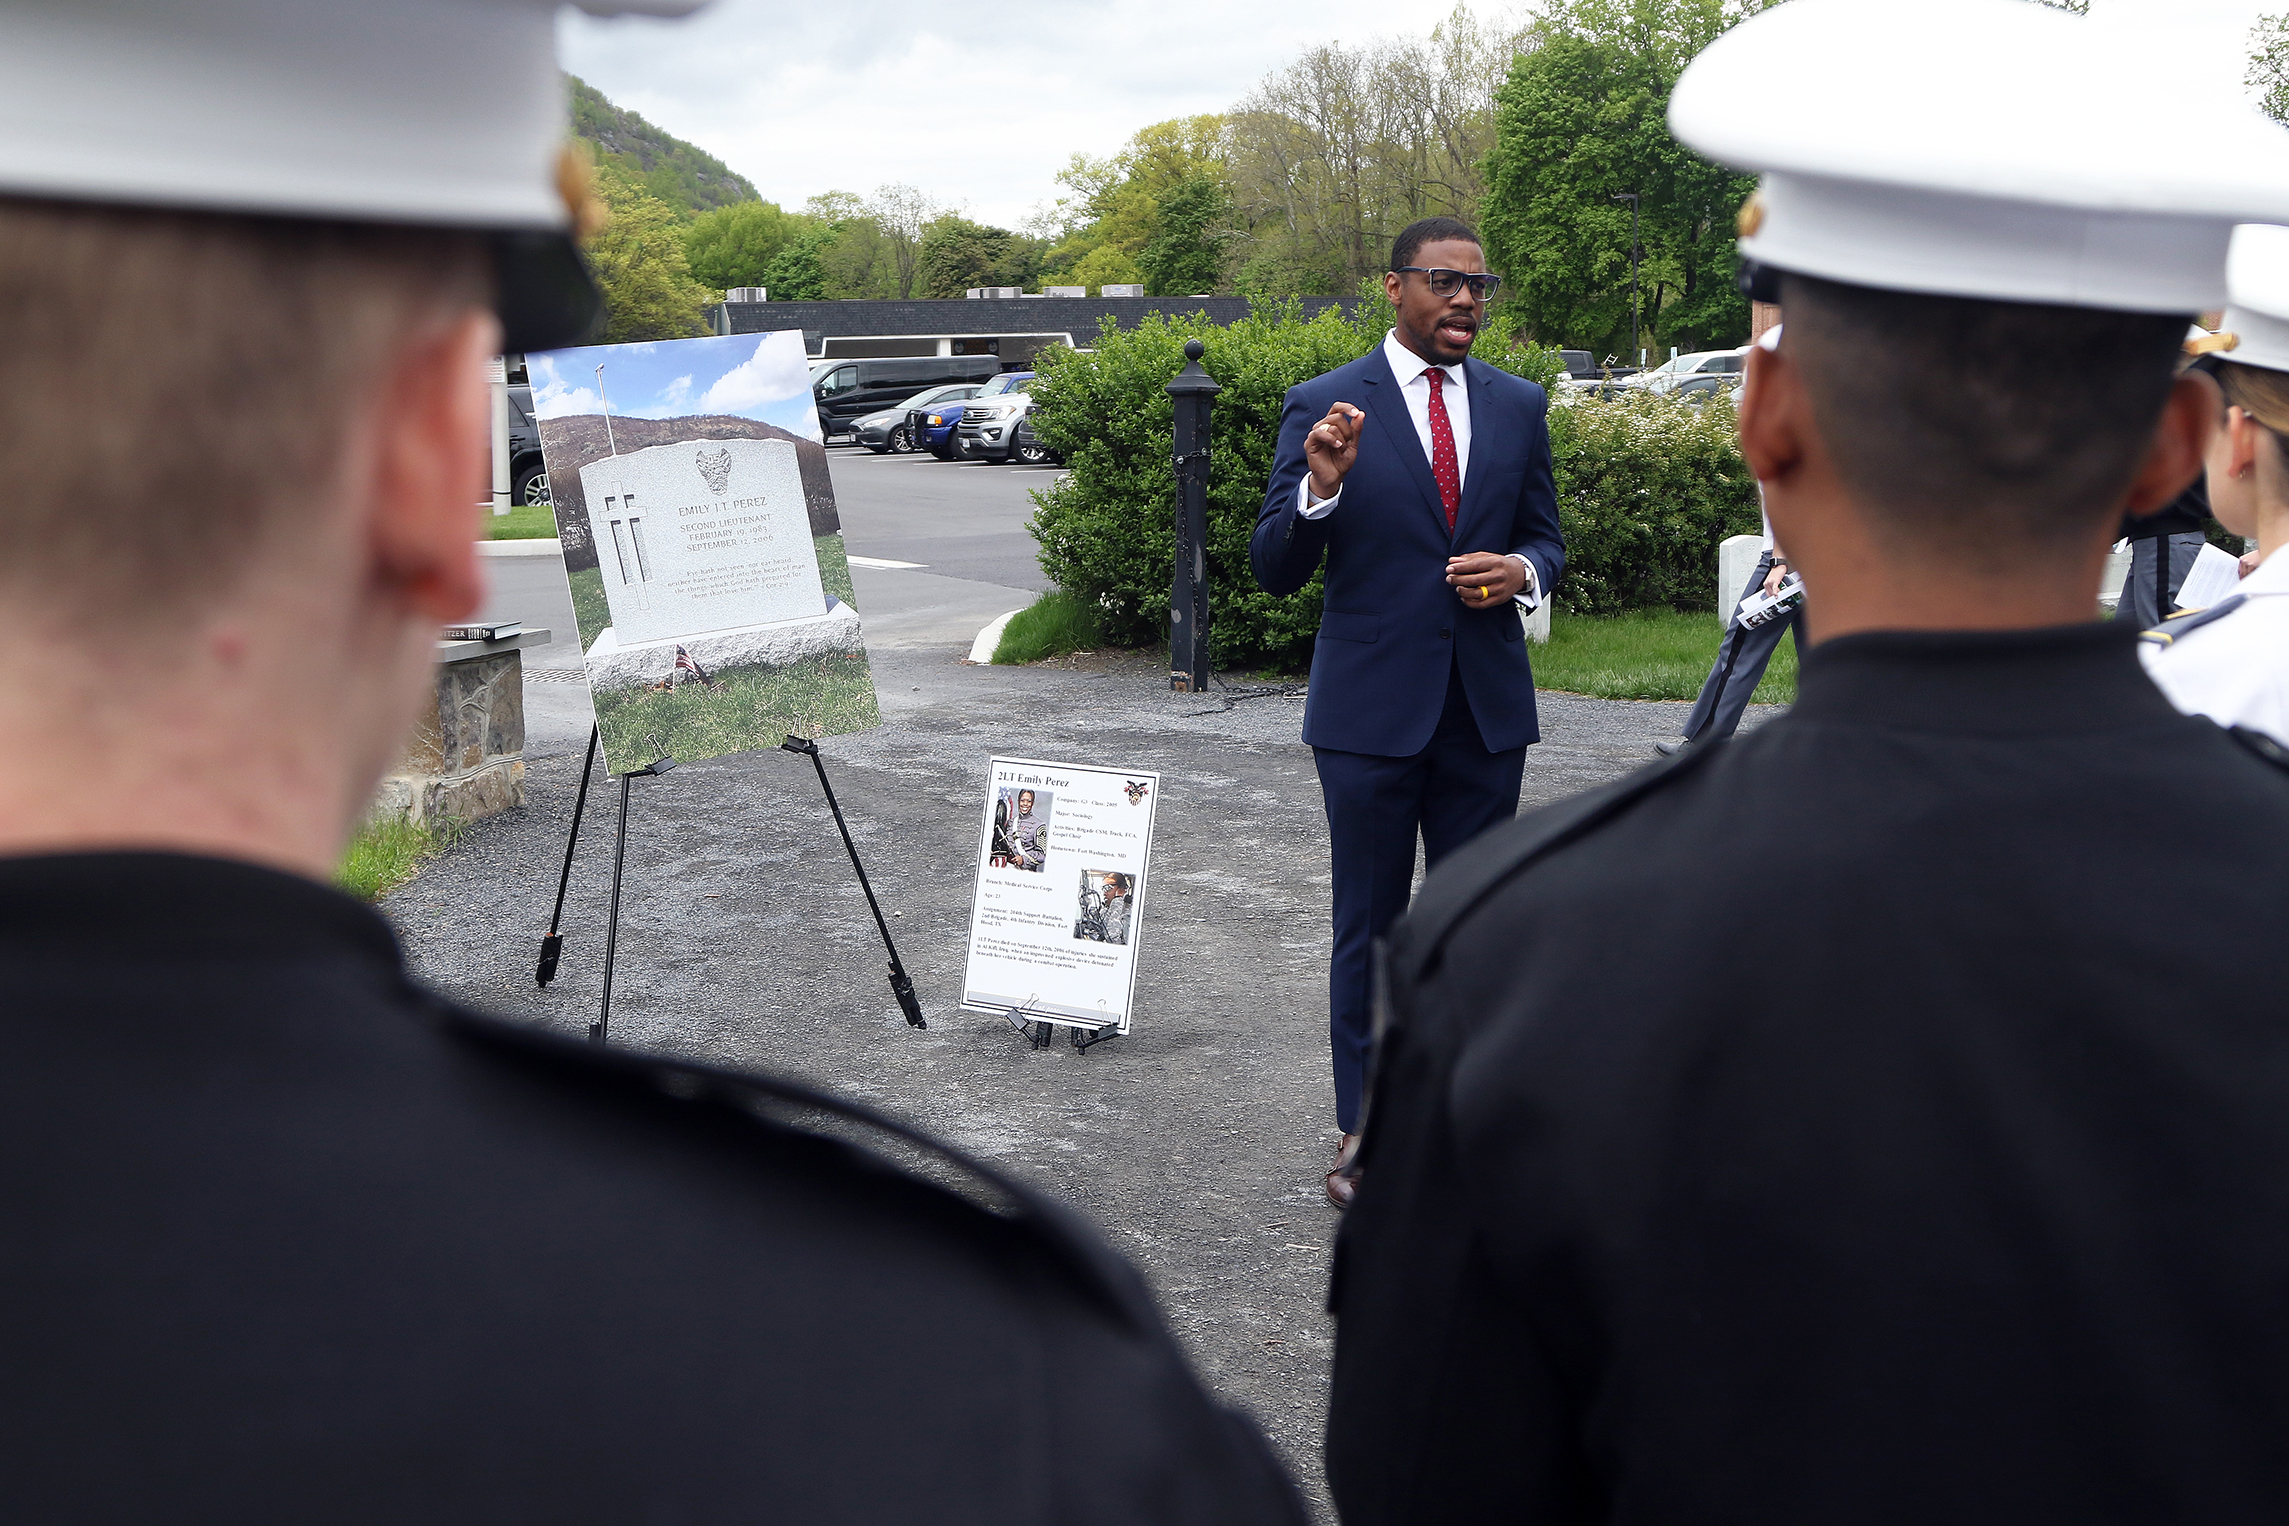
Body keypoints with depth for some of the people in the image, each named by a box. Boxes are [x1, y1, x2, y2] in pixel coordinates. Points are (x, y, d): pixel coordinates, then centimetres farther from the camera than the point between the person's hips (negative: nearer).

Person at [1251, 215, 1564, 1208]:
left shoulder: (1519, 406, 7)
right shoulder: (1323, 407, -4)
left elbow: (1545, 536, 15)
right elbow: (1275, 571, -6)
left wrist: (1523, 571, -8)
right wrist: (1320, 486, -25)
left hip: (1487, 706, 3)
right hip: (1372, 707, -3)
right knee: (1368, 929, 6)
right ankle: (1363, 1131, 16)